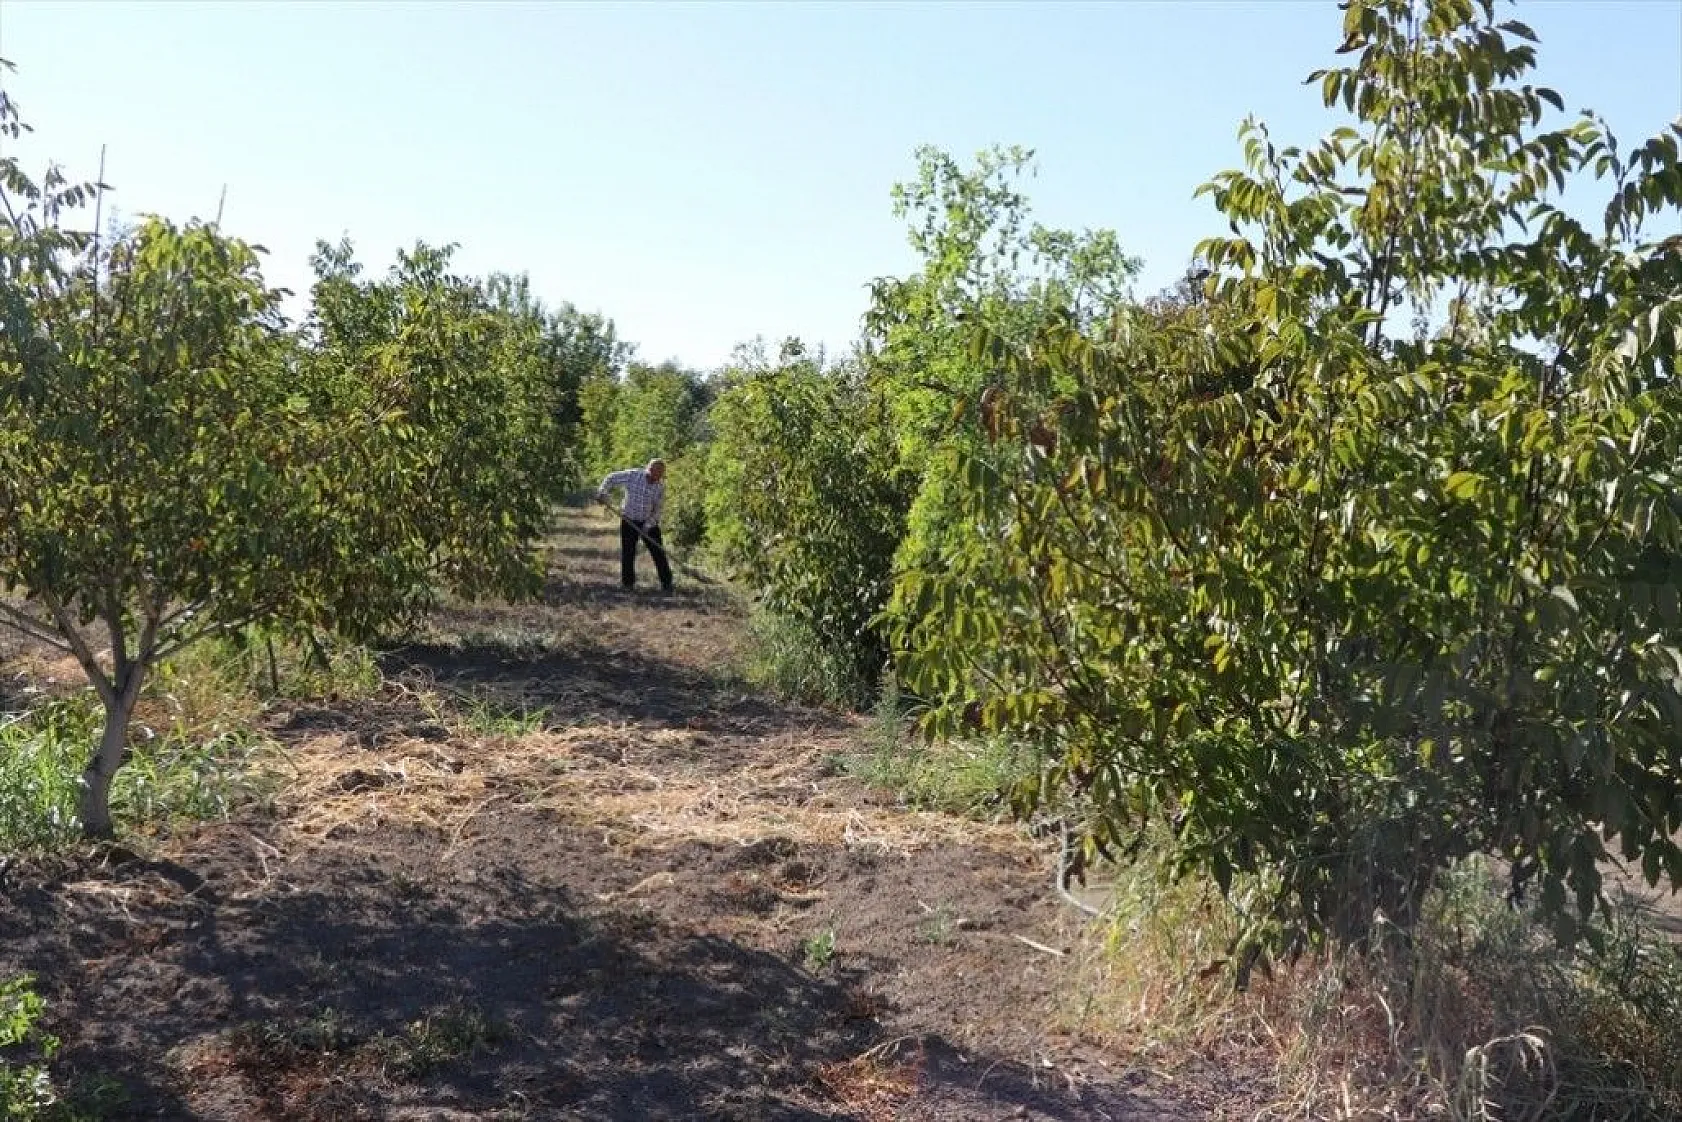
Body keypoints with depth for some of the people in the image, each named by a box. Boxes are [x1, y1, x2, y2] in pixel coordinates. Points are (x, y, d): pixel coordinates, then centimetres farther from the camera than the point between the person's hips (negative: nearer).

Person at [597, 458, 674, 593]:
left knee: (658, 552, -2)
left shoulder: (660, 486, -9)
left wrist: (648, 525, -20)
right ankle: (628, 582, 13)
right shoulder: (632, 475, -15)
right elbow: (611, 478, -2)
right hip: (629, 521, -1)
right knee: (627, 553, 0)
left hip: (649, 523, 1)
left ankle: (666, 583, 6)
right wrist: (602, 491, -15)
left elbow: (658, 509, -8)